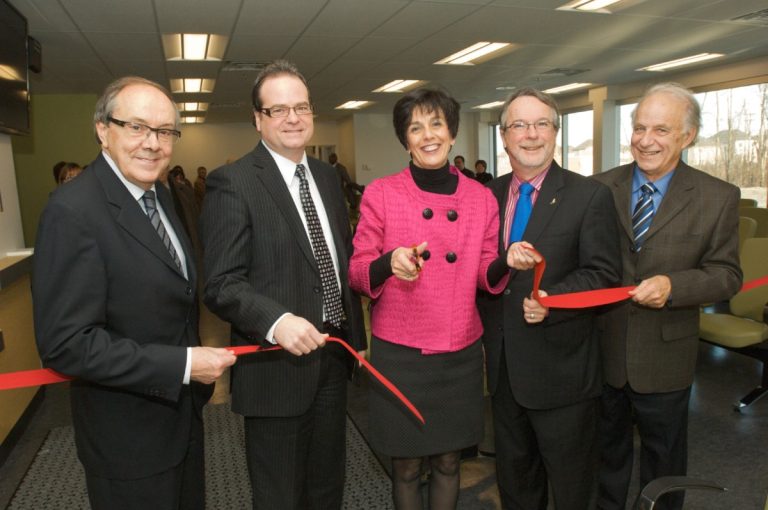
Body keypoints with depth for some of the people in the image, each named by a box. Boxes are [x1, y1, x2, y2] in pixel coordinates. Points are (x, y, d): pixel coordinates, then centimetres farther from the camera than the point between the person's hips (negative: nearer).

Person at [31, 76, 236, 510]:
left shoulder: (161, 196, 4)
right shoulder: (73, 211, -23)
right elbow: (65, 343, -26)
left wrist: (198, 361, 7)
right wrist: (183, 364, -25)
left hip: (183, 410, 8)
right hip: (130, 433, -8)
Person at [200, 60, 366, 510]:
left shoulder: (327, 176, 9)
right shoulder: (233, 183, -13)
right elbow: (221, 284, -17)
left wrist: (356, 333, 14)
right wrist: (277, 321, -34)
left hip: (333, 357, 6)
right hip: (277, 365, -6)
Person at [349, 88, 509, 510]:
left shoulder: (481, 198, 1)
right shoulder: (380, 194, -7)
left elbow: (486, 275, 7)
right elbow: (357, 273, -4)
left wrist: (506, 262, -15)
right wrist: (389, 263, -25)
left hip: (461, 353, 3)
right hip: (400, 353, -2)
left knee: (448, 462, 19)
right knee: (405, 466, 14)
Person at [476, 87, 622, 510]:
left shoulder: (590, 196, -8)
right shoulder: (489, 194, 6)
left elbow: (603, 274, -12)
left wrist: (551, 301, -27)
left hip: (561, 366, -4)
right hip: (503, 364, 5)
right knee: (513, 474, 24)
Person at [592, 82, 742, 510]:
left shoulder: (718, 197, -7)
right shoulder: (601, 187, -4)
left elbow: (727, 275, -7)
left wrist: (673, 285, -25)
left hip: (665, 358, -1)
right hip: (602, 350, 2)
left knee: (664, 457, 20)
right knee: (608, 449, 22)